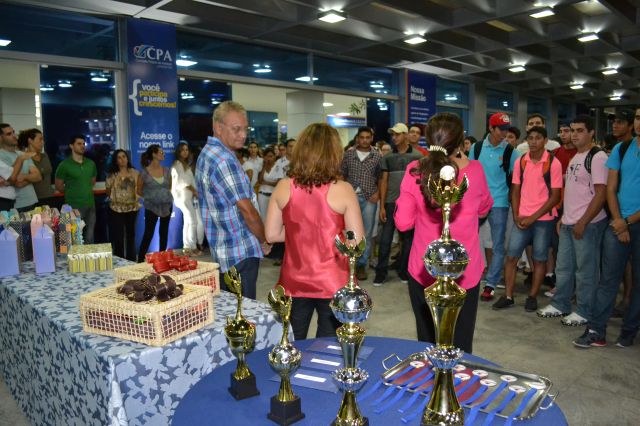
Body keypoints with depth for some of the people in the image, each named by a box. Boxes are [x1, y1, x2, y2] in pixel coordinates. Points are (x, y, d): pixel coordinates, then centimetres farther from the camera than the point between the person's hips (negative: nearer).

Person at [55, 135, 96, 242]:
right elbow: (58, 186, -1)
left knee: (89, 237, 12)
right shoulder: (64, 165, -7)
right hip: (74, 206, -5)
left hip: (90, 205, 5)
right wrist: (71, 193, 9)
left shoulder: (91, 163, 8)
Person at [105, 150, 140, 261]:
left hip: (132, 207, 3)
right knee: (118, 236, -3)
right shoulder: (112, 175, -3)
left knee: (131, 233, 12)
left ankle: (131, 260, 23)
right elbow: (108, 192, 1)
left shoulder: (134, 172, 4)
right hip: (117, 208, -3)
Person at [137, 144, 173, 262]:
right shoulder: (144, 172, -9)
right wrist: (150, 197, 8)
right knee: (148, 234, -3)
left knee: (164, 232, 11)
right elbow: (139, 191, 2)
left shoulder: (166, 171, 4)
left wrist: (164, 196, 6)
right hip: (151, 207, -4)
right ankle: (140, 260, 7)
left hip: (167, 205, 4)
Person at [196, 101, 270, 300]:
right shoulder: (225, 160, -20)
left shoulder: (207, 154, 14)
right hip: (241, 253, -10)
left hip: (221, 252, 10)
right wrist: (264, 241, -4)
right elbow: (247, 209, -20)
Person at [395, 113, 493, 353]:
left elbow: (403, 222, -8)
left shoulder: (415, 171, -12)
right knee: (460, 347, 13)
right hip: (465, 273, 0)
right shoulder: (474, 170, -8)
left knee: (427, 344, 16)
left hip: (423, 272, 0)